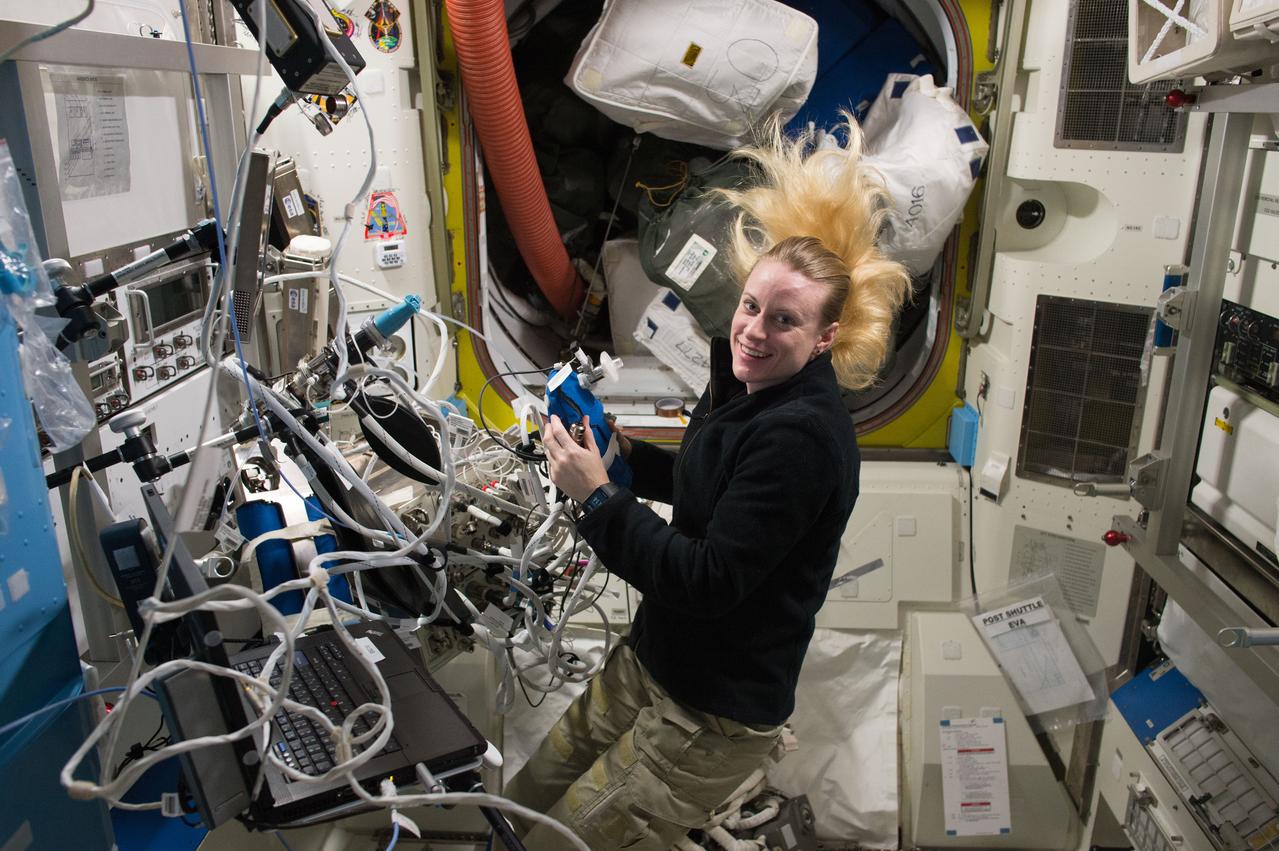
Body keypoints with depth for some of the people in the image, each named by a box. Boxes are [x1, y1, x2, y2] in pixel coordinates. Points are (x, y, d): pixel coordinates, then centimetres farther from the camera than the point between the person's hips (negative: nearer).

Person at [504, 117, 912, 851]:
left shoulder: (803, 434, -27)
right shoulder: (746, 388, 1)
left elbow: (708, 581, -28)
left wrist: (599, 496, -24)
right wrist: (618, 457, 2)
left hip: (713, 713, -9)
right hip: (650, 664, 9)